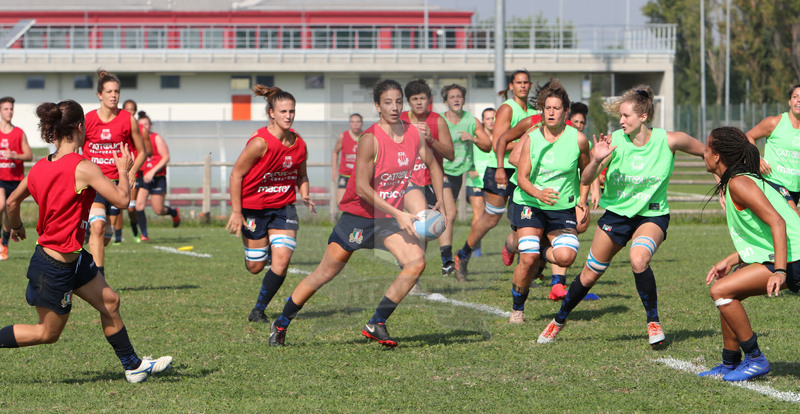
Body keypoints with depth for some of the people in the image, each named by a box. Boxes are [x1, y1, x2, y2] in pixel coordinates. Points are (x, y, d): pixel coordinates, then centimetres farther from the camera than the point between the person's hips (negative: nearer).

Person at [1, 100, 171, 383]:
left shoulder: (41, 167, 1)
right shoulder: (83, 168, -23)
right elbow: (121, 200, -21)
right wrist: (123, 171, -2)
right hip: (56, 266, -9)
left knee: (109, 302, 16)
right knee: (48, 333, 6)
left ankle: (133, 367, 25)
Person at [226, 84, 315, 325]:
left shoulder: (299, 145, -3)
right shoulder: (260, 143, -20)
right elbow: (236, 174, -14)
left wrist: (305, 196, -4)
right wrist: (236, 212, -15)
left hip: (284, 207, 4)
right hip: (254, 207, -4)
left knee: (282, 260, -13)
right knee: (256, 266, 6)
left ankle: (259, 310, 5)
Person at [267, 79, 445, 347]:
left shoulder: (414, 133, -3)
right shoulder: (370, 139, -21)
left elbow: (433, 164, 16)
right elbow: (362, 187, -25)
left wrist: (440, 201, 3)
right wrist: (398, 214, -27)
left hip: (390, 216, 5)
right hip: (358, 215, -5)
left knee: (416, 262, -17)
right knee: (325, 273, 3)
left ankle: (376, 325, -6)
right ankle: (281, 323, 22)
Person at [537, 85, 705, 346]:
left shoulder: (668, 141, -16)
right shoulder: (614, 142, -15)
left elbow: (708, 153, 1)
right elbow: (586, 180, -19)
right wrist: (596, 161, -37)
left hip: (652, 214, -2)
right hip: (617, 212, 2)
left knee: (639, 260, -32)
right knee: (590, 274, 9)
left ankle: (653, 322, -13)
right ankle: (559, 321, 33)